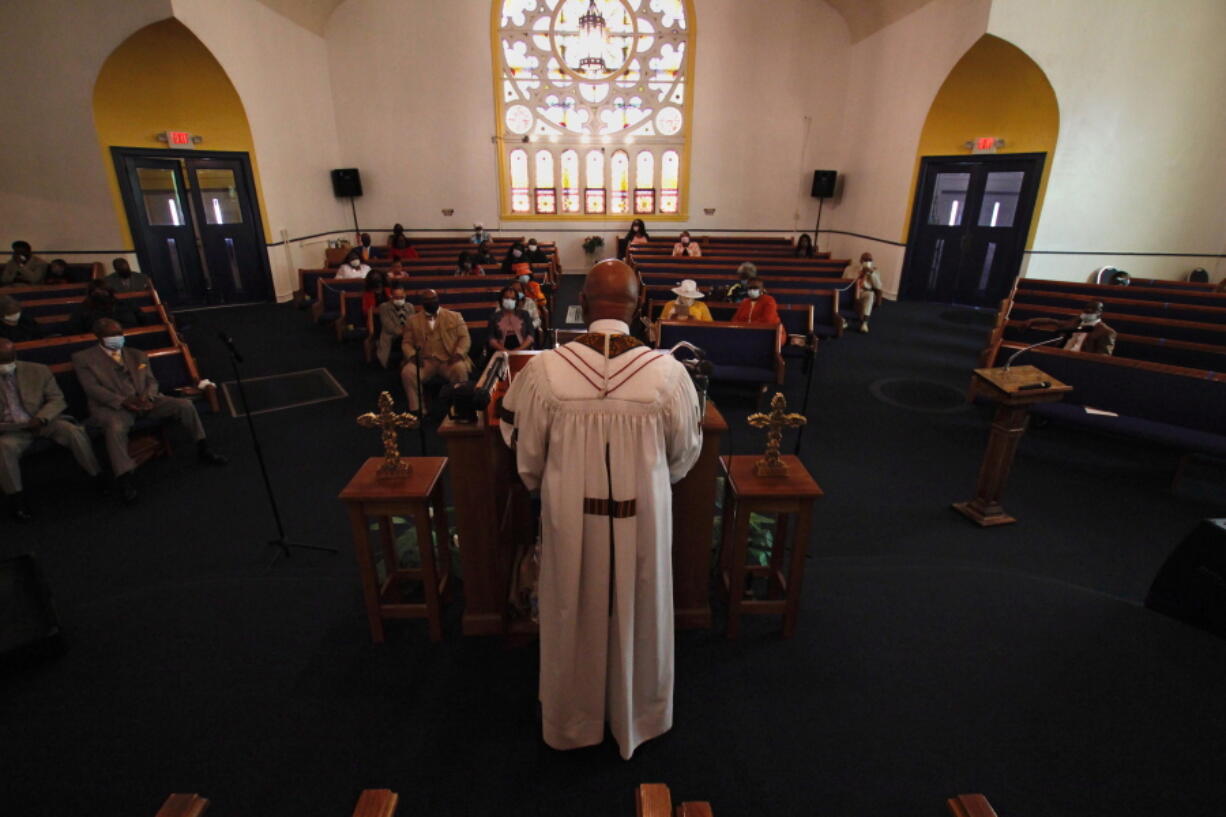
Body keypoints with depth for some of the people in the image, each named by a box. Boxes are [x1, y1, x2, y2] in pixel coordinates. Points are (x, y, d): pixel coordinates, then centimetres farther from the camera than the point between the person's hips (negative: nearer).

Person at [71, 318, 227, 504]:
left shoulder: (137, 355, 20)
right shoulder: (83, 359, 7)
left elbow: (152, 381, 13)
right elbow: (93, 388, -5)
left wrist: (147, 396, -11)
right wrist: (123, 401, -21)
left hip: (145, 401, 4)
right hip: (113, 406, -4)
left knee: (185, 404, -14)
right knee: (115, 427, -36)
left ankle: (203, 450, -5)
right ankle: (124, 481, -33)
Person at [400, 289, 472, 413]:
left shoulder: (454, 316, 11)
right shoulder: (412, 320, 14)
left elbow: (464, 337, 6)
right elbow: (406, 342, 12)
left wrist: (458, 353, -13)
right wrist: (412, 356, -9)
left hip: (449, 360, -1)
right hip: (425, 361, 2)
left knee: (460, 369, -34)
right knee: (407, 372, -28)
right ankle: (416, 409, -17)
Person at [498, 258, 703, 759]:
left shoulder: (545, 369, -18)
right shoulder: (667, 371, -18)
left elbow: (525, 452, -5)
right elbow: (686, 451, -4)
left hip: (570, 516, 1)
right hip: (642, 516, 0)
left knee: (574, 617, 23)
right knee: (637, 615, 23)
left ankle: (573, 721, 48)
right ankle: (638, 716, 48)